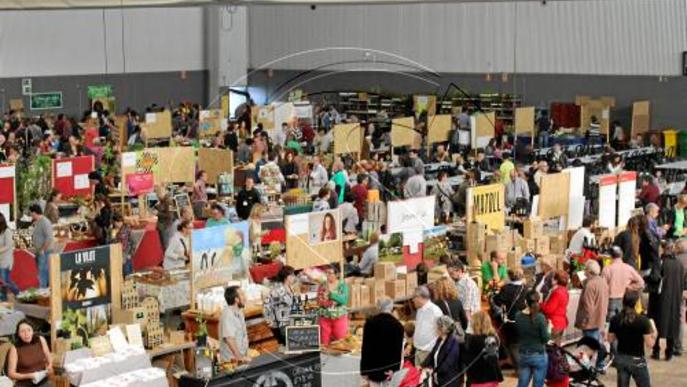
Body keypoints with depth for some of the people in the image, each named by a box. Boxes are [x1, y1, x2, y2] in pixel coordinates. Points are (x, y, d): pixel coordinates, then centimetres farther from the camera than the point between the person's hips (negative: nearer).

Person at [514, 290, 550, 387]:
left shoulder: (518, 316, -4)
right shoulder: (540, 317, -17)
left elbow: (517, 335, 7)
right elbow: (545, 339, -13)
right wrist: (548, 328, 4)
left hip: (523, 355, 4)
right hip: (539, 356, -4)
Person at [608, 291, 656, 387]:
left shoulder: (615, 319, -7)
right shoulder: (643, 321, -18)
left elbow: (610, 339, 6)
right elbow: (650, 344, -14)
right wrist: (654, 332, 2)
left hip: (620, 359, 4)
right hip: (637, 361, -4)